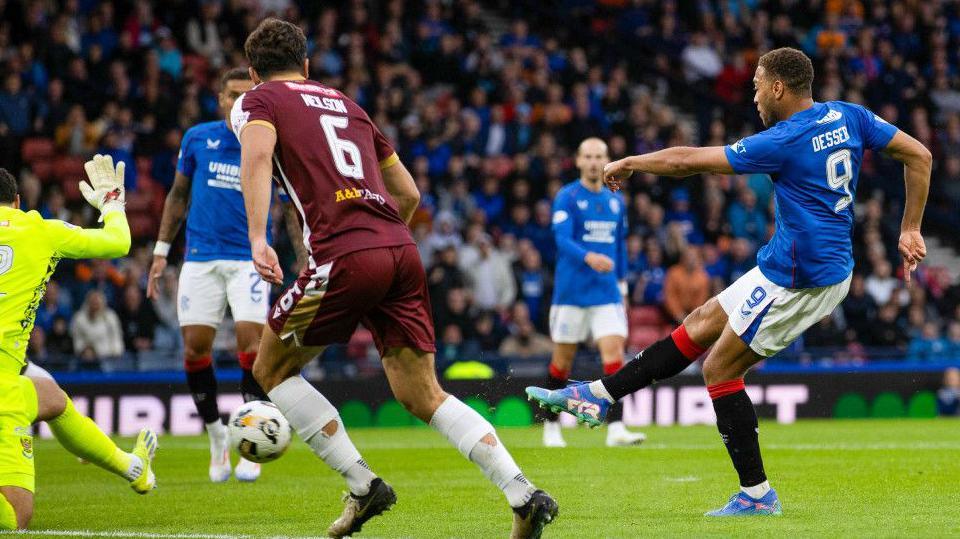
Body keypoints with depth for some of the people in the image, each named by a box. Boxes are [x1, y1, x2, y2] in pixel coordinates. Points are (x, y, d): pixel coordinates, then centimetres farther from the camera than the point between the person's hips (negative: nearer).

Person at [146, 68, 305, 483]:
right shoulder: (197, 138, 4)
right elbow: (178, 195, 15)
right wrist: (161, 250, 12)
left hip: (248, 258, -2)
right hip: (200, 257, 2)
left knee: (251, 340, -15)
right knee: (195, 346, -3)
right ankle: (216, 438, 16)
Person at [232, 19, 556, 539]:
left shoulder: (256, 102, 11)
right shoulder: (347, 105, 29)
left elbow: (257, 155, -13)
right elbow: (408, 193, 30)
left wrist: (258, 239, -22)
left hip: (343, 256, -6)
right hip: (401, 251, 6)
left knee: (272, 369, 15)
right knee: (423, 395, 10)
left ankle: (363, 486, 8)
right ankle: (524, 495, -6)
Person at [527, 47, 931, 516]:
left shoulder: (783, 143, -18)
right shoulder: (848, 116, 2)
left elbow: (688, 160, -12)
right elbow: (919, 155, 4)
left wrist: (629, 163, 4)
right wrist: (910, 230, 10)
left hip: (797, 278, -9)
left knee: (719, 369, 1)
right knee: (700, 325, 14)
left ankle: (756, 494, 2)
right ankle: (598, 396, 19)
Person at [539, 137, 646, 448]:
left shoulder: (616, 201, 11)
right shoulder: (567, 198, -5)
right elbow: (562, 240, -17)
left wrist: (622, 286, 19)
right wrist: (589, 257, -35)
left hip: (607, 293, 4)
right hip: (571, 291, -3)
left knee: (614, 351, -12)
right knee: (562, 360, 4)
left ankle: (616, 429, -17)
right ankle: (551, 427, 20)